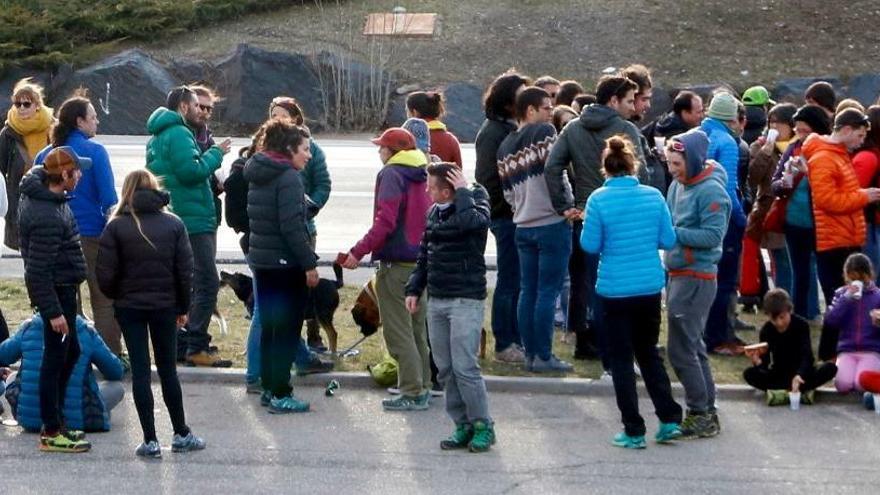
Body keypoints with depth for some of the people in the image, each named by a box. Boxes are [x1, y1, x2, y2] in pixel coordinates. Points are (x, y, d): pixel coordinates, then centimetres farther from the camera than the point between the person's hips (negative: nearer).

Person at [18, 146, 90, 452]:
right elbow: (38, 270, -26)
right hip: (57, 291, -11)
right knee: (55, 358, -2)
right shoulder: (47, 217, -28)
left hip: (63, 288, 11)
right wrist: (53, 311, -24)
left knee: (70, 352, 20)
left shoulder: (41, 192, 2)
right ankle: (51, 433, 7)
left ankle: (55, 422, 30)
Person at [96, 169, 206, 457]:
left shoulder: (117, 227, -8)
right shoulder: (173, 225, -2)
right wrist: (183, 307, 8)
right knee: (167, 369, 13)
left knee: (140, 371, 2)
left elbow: (105, 275, -10)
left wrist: (117, 297, 9)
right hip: (165, 306, 2)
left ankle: (150, 440, 0)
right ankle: (181, 435, 18)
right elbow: (185, 271, -3)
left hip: (129, 306, -2)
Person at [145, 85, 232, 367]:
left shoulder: (157, 137, 19)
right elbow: (191, 170, -23)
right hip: (192, 221, -11)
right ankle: (196, 347, -13)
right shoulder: (179, 133, -13)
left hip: (172, 222, 11)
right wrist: (215, 154, -9)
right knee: (207, 283, -10)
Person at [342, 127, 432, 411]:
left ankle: (412, 393, -6)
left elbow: (385, 221, -21)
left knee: (398, 331, -4)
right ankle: (422, 388, 20)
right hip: (421, 262, 8)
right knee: (417, 329, 16)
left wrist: (359, 252, -19)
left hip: (396, 264, -8)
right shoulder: (423, 176, 12)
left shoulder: (391, 174, -11)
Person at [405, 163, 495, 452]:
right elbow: (424, 254, 20)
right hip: (436, 300, 7)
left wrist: (463, 192, -18)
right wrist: (414, 289, 13)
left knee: (464, 367, -10)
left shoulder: (475, 204, -7)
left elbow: (470, 222, -32)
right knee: (445, 369, 7)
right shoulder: (434, 212, 13)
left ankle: (482, 425, 1)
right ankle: (463, 426, 15)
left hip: (466, 300, -7)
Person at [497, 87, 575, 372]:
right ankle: (543, 356, -2)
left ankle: (530, 353, 13)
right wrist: (568, 206, -7)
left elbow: (508, 191, 14)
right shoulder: (544, 132, -8)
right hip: (551, 224, -7)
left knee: (527, 291, 11)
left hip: (523, 227, 7)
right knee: (548, 292, -3)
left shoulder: (505, 146, 14)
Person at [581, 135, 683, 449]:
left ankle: (634, 432, 8)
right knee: (649, 352, 19)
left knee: (621, 359, 7)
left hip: (615, 290, -3)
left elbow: (589, 245, -8)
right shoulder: (653, 196, -3)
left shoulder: (599, 200, -12)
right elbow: (668, 241, 1)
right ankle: (670, 419, 14)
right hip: (650, 285, 3)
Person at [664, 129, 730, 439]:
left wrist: (673, 233, -22)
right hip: (677, 274, 9)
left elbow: (713, 235, -21)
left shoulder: (711, 191, -16)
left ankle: (700, 414, 1)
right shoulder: (678, 185, 9)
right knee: (692, 346, 16)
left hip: (697, 277, -9)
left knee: (681, 349, -8)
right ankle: (706, 412, 26)